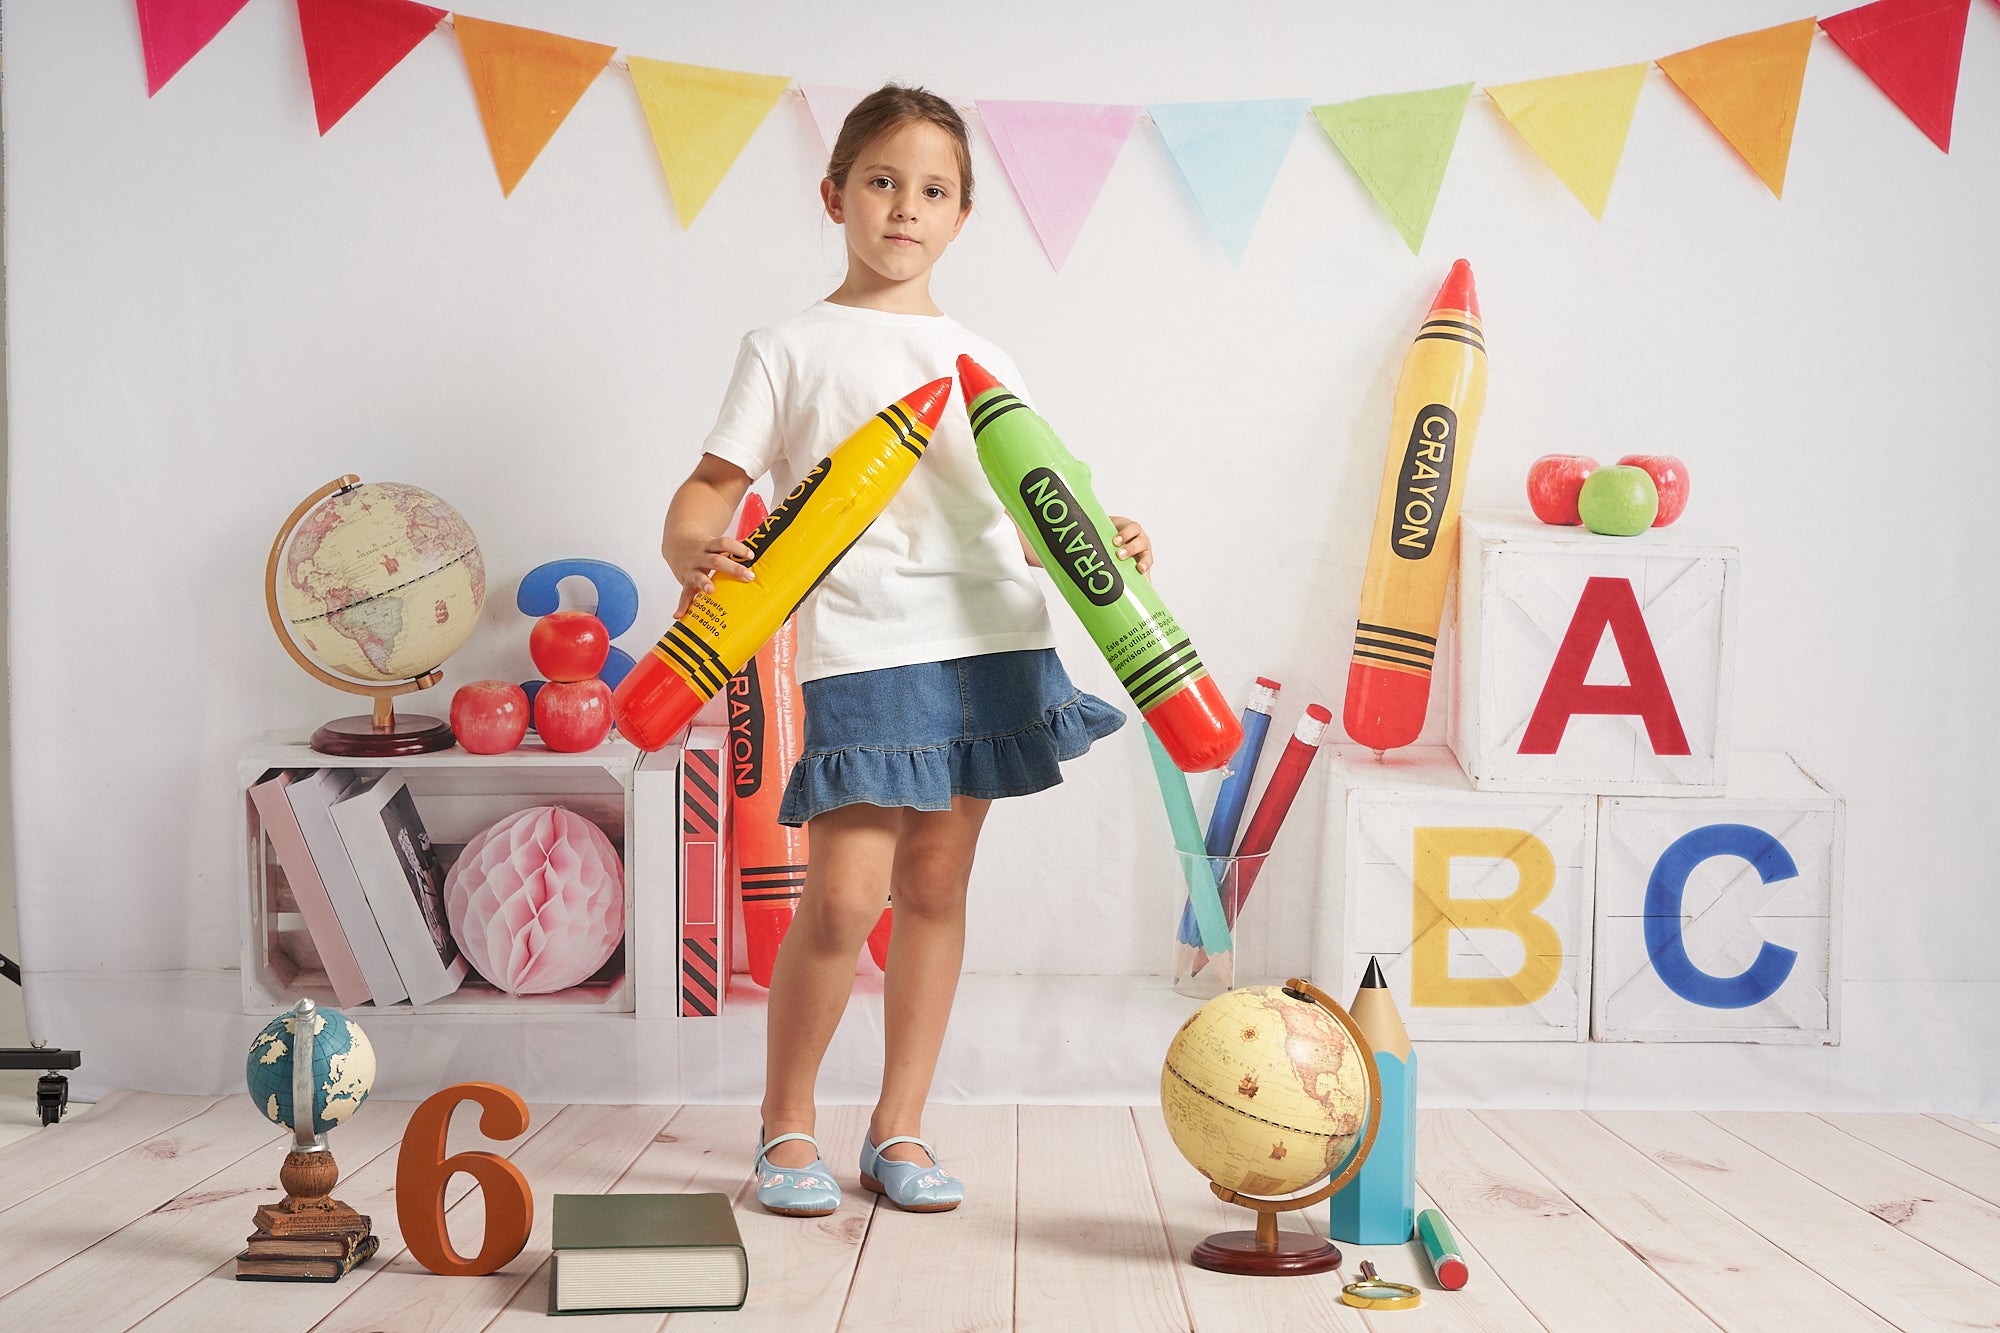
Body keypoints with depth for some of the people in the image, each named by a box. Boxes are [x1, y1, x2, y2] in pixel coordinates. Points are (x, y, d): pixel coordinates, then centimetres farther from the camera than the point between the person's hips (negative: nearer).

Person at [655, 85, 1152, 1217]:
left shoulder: (984, 363, 19)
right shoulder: (792, 348, 9)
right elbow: (714, 485, 3)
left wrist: (1095, 541, 0)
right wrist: (693, 551, -19)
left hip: (992, 639, 4)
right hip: (862, 647, -4)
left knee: (936, 884, 7)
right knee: (844, 898, -10)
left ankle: (900, 1127, 19)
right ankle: (787, 1124, 12)